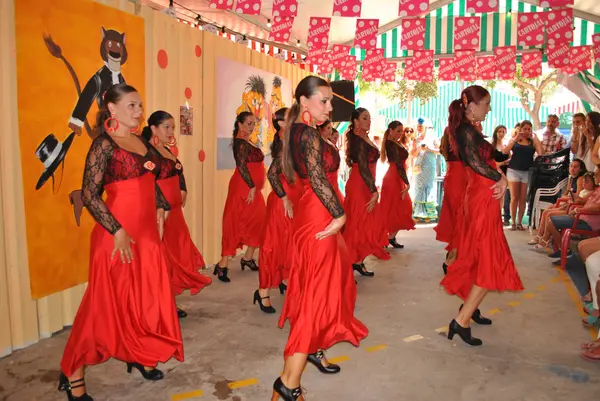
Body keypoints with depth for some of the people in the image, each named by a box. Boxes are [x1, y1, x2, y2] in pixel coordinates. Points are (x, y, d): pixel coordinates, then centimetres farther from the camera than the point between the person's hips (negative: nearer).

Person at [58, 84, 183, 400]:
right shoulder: (104, 144, -11)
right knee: (107, 304, 1)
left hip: (147, 231, 7)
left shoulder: (142, 141, 11)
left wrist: (161, 210, 9)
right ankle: (72, 375, 18)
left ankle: (141, 357, 32)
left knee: (148, 298, 14)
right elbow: (89, 195, -16)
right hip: (118, 234, -7)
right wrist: (118, 232, -20)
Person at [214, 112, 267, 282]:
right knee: (235, 224, -8)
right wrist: (252, 187, -20)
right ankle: (222, 265, -4)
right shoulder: (241, 142, -11)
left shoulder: (248, 142, 17)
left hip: (252, 188, 10)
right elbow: (242, 167, -20)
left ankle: (247, 258, 24)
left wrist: (255, 187, 16)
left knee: (259, 221, 13)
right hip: (244, 188, -10)